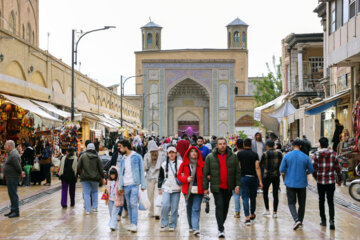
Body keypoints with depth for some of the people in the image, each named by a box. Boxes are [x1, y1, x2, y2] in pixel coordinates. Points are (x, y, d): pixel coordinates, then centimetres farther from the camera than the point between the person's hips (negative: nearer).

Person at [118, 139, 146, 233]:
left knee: (133, 204, -12)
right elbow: (121, 173, 15)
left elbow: (141, 171, -2)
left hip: (134, 184, -5)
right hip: (126, 185, 5)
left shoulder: (137, 157, -2)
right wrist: (120, 186, 9)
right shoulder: (123, 159, 14)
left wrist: (143, 185, -5)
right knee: (129, 205, 7)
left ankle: (134, 225, -13)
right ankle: (131, 223, 14)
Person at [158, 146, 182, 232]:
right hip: (166, 188, 1)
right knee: (165, 205, -14)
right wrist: (160, 188, 14)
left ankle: (172, 225, 12)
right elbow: (160, 177, 17)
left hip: (176, 189, -1)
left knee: (174, 208, 1)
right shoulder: (164, 164, 10)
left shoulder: (180, 163, 2)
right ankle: (164, 224, -1)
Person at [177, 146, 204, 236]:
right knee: (189, 208, 13)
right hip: (188, 189, 2)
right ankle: (191, 226, 28)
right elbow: (179, 175, 6)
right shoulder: (184, 164, 4)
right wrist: (186, 179, -11)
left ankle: (196, 228, -13)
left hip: (198, 189, -2)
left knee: (196, 209, -9)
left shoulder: (201, 164, 0)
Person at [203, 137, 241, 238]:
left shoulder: (233, 157, 4)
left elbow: (237, 172, 5)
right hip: (217, 187, -3)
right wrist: (205, 187, -1)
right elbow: (205, 173, 1)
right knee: (219, 206, -12)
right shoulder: (210, 157, -1)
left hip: (228, 188, 3)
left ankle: (221, 224, 30)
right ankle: (221, 229, -13)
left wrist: (238, 185, -3)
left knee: (225, 207, 12)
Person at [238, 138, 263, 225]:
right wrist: (260, 181, -10)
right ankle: (252, 215, 31)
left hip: (243, 177, -1)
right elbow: (257, 167, -10)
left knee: (245, 198, -3)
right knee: (253, 197, 17)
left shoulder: (239, 154, -2)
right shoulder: (255, 154, -2)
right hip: (253, 177, 1)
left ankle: (247, 218, -13)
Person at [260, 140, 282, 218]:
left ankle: (267, 210, 13)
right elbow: (281, 163, 8)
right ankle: (275, 212, 3)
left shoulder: (265, 154, -9)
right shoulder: (279, 153, -1)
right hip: (276, 175, 2)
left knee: (265, 192, 15)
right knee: (275, 194, 5)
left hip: (267, 175, -2)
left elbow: (261, 164, 2)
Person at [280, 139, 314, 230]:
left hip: (290, 183, -1)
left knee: (291, 203, 3)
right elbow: (311, 170, 1)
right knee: (302, 203, 14)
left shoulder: (287, 156, -5)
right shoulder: (305, 157, -4)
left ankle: (296, 220, -16)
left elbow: (282, 170, -4)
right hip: (302, 183, 1)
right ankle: (300, 221, 21)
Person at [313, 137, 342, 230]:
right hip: (331, 181, 1)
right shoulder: (334, 154, -1)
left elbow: (314, 168, -4)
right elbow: (338, 168, 1)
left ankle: (323, 220, 20)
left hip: (320, 181, -1)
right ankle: (332, 220, -13)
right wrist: (339, 179, 14)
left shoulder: (317, 154, -5)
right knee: (330, 201, 3)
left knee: (321, 201, 15)